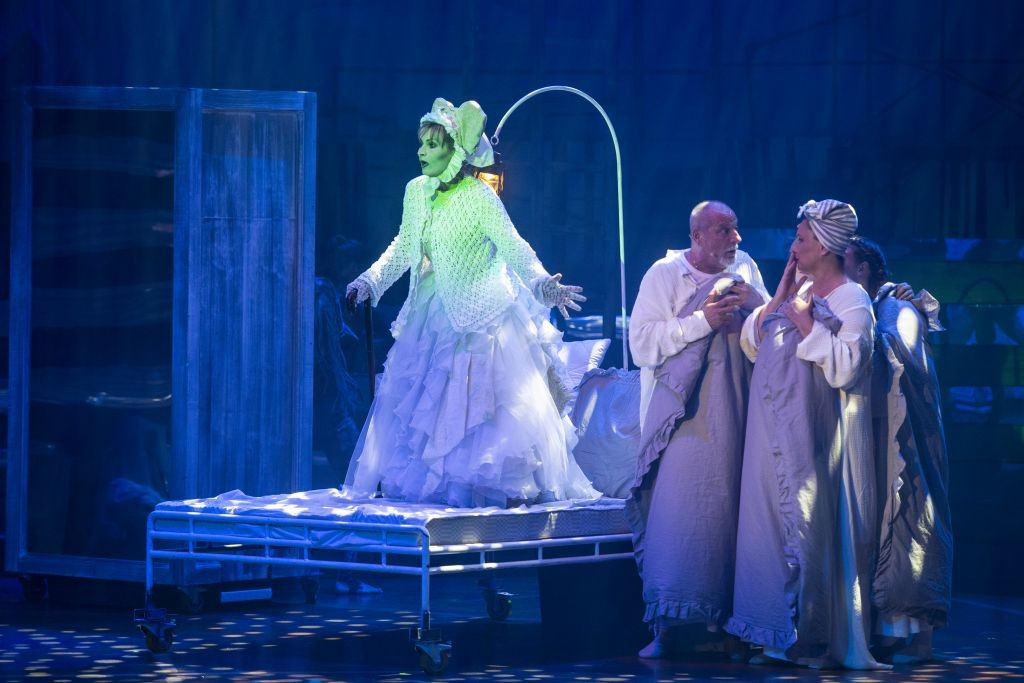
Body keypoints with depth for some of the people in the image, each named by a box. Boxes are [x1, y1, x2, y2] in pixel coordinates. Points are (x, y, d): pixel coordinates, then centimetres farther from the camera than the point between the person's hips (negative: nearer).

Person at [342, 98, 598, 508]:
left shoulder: (479, 198, -13)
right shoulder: (416, 192, 5)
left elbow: (514, 249, -19)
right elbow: (403, 248, 18)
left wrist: (542, 284, -33)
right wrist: (371, 281, 13)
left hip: (478, 317, -6)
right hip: (430, 316, 6)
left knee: (479, 401, -7)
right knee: (419, 402, 7)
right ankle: (425, 481, 16)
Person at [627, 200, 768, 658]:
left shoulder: (744, 269, 11)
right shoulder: (664, 274, 0)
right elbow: (642, 342, -9)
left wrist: (753, 301, -9)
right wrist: (702, 321, -14)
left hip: (735, 414, 4)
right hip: (683, 415, -4)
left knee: (729, 510, 2)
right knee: (677, 512, -9)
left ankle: (722, 616, 10)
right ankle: (666, 625, -8)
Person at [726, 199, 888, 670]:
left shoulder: (851, 300, -7)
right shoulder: (797, 293, 15)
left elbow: (844, 368, -19)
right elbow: (751, 346, 11)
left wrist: (805, 322, -16)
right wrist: (777, 300, 3)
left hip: (816, 436, -7)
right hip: (774, 436, 7)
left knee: (814, 529, -5)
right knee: (774, 523, 8)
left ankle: (820, 639, 1)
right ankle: (780, 635, 14)